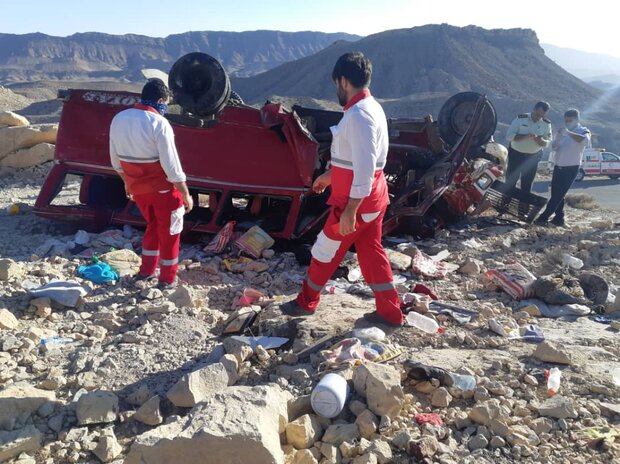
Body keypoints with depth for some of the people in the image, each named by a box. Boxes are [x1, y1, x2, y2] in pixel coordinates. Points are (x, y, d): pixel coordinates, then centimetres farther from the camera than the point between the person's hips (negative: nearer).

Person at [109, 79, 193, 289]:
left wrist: (127, 182, 24)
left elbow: (115, 158, 10)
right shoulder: (159, 123, -21)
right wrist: (186, 194, -12)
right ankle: (167, 279, 20)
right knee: (169, 232, 11)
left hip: (137, 188, 6)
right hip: (163, 188, -6)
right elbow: (171, 165, -21)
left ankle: (146, 270, 34)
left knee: (152, 226, 27)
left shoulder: (118, 119, 1)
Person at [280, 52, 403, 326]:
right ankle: (390, 312, 22)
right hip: (371, 199, 9)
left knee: (326, 252, 7)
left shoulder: (358, 115, -22)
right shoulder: (368, 108, 12)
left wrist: (350, 210, -26)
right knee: (371, 253, 15)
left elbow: (365, 168, -27)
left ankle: (306, 302, 27)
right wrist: (329, 175, 32)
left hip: (356, 201, -9)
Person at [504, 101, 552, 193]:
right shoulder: (520, 118, -13)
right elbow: (509, 136, -17)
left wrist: (540, 140, -27)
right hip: (516, 154, -2)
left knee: (527, 184, 12)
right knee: (510, 180, 6)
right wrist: (525, 137, -31)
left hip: (533, 157, 2)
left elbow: (547, 142, -3)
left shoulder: (546, 124, -5)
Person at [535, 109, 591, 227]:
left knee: (558, 195, -7)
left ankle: (543, 218, -8)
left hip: (571, 168, -7)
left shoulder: (583, 131, -5)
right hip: (558, 167, 7)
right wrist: (558, 139, -12)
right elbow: (554, 147, 9)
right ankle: (559, 218, 16)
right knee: (556, 194, 7)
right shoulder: (564, 132, 13)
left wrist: (569, 133, -39)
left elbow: (585, 140, -29)